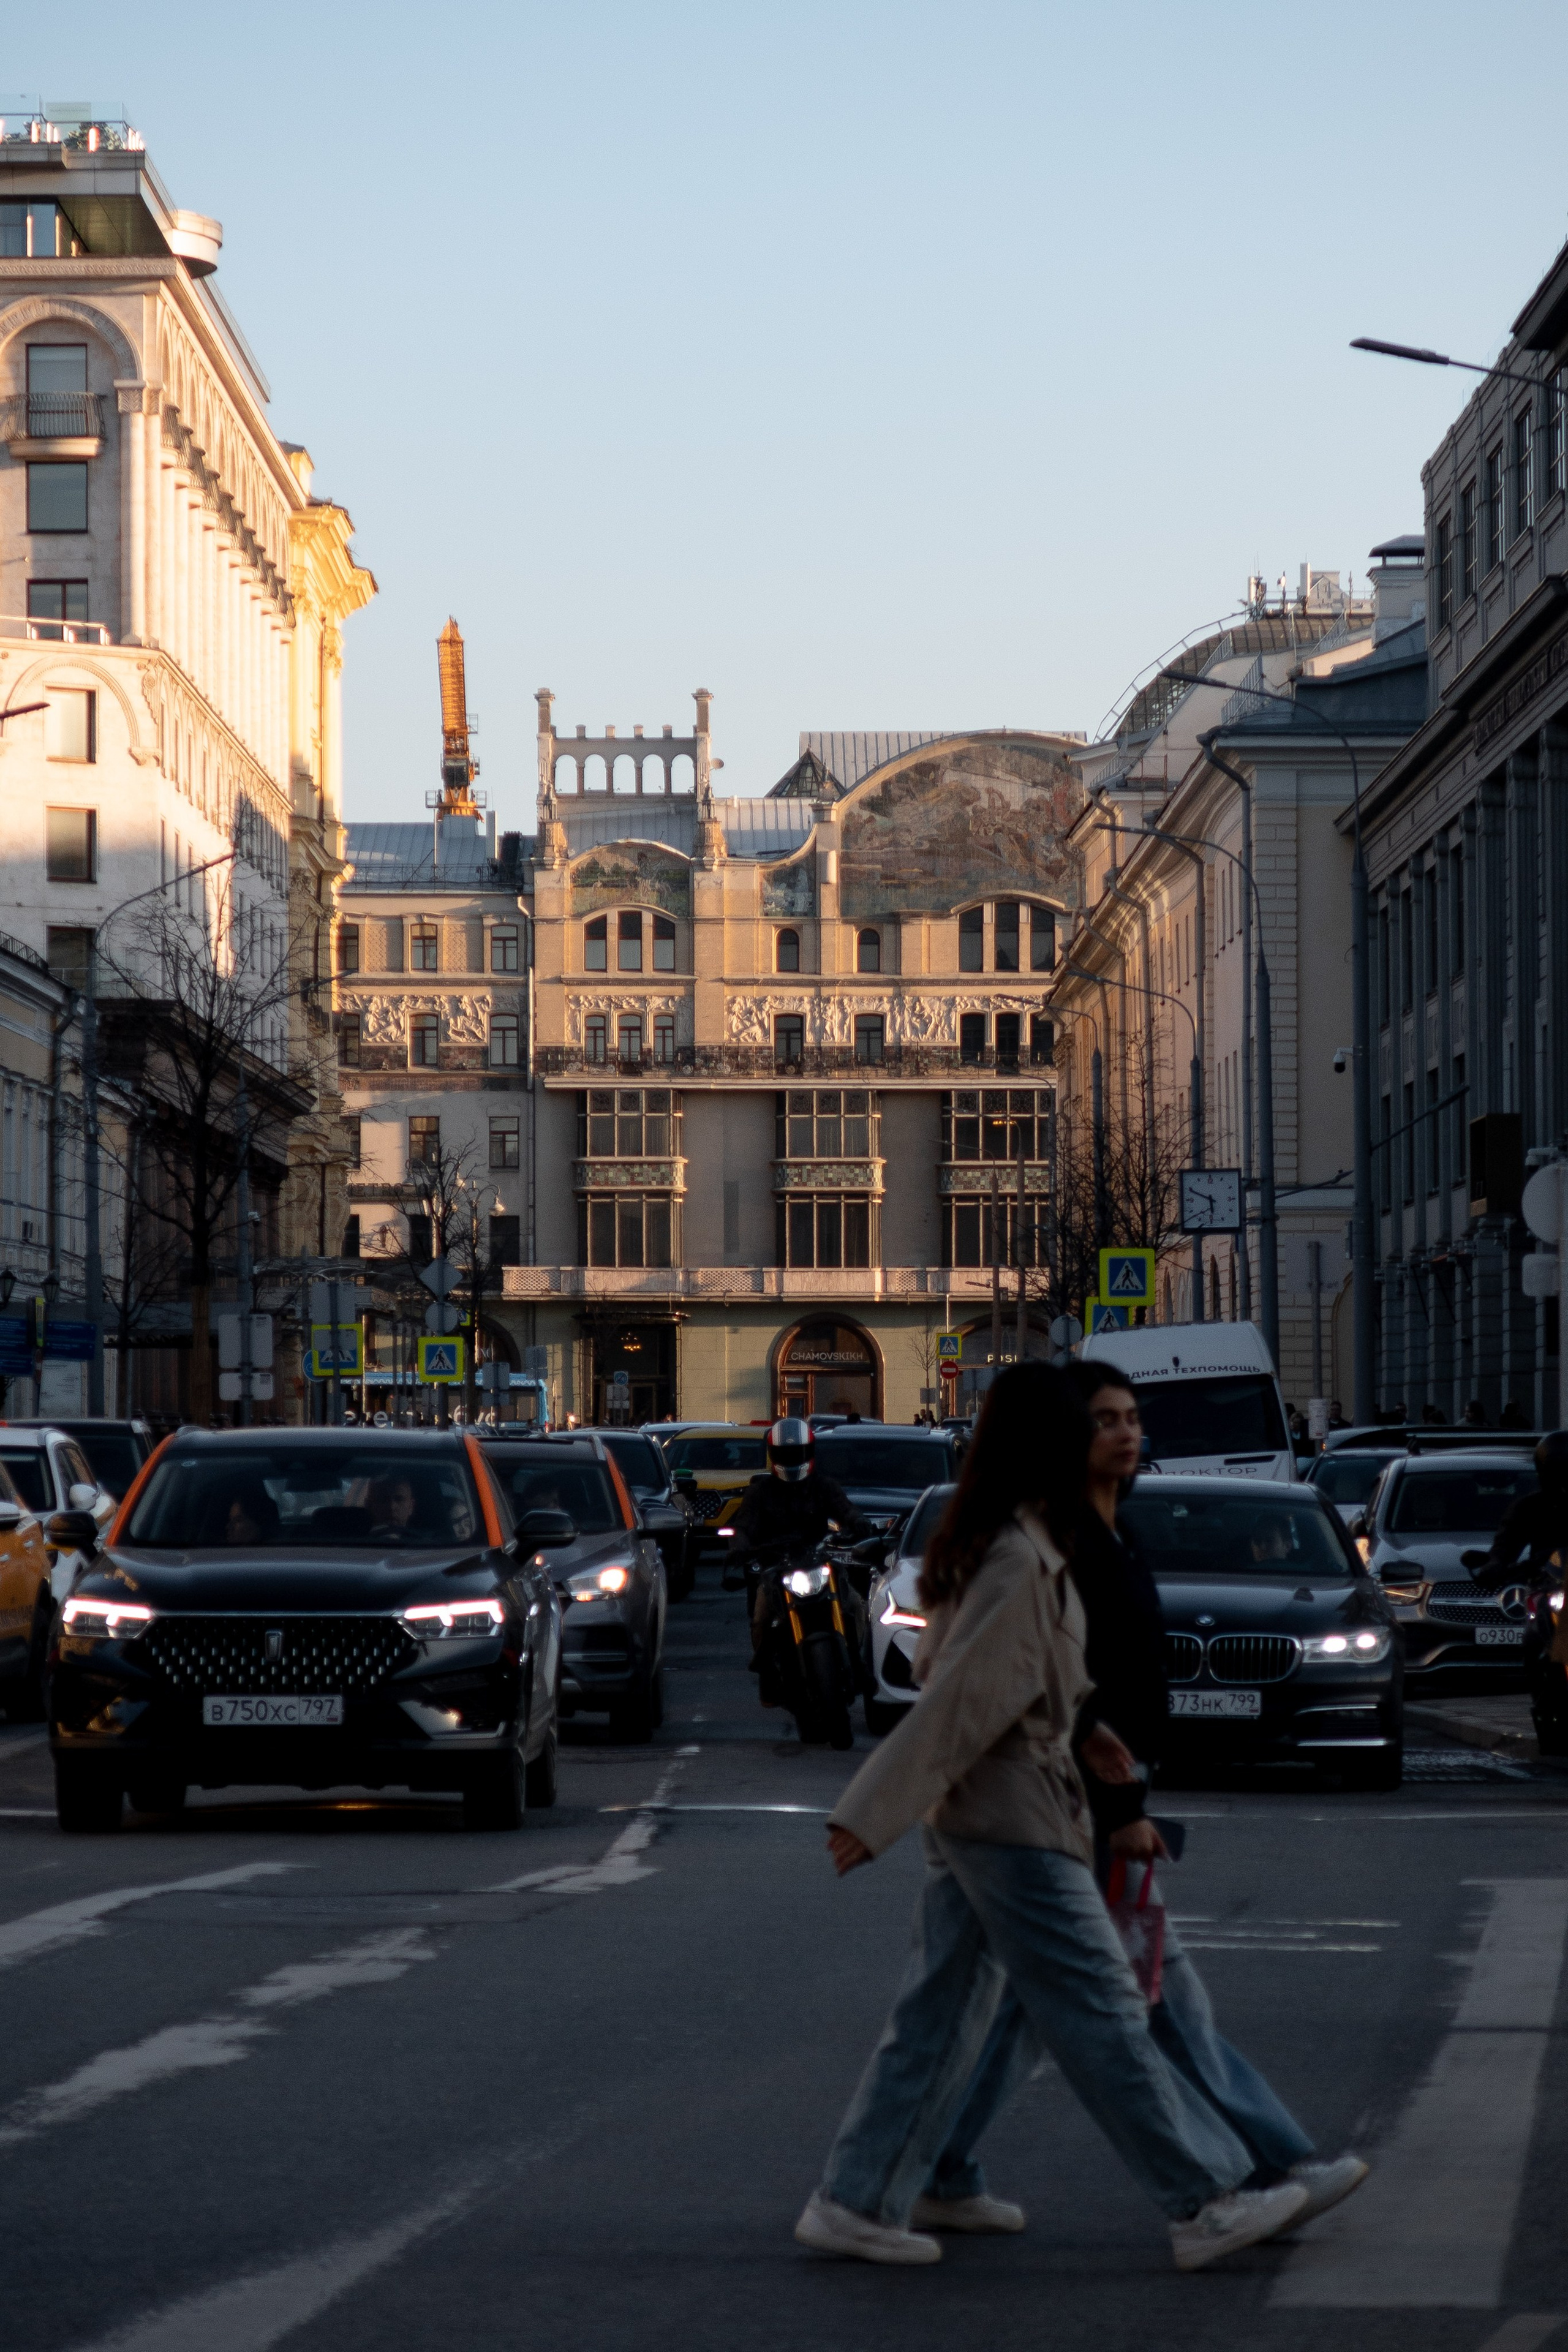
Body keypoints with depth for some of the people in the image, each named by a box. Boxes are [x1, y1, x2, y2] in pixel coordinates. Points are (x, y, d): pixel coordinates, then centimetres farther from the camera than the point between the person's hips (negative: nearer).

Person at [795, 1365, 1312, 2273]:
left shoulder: (983, 1547, 10)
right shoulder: (1021, 1566, -20)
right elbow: (957, 1698, -21)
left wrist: (1079, 1730, 20)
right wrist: (874, 1816, -22)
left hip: (971, 1816, 10)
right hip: (1015, 1821, -10)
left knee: (942, 2017, 12)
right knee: (1103, 2017, -4)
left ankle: (855, 2203, 14)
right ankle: (1207, 2205, 2)